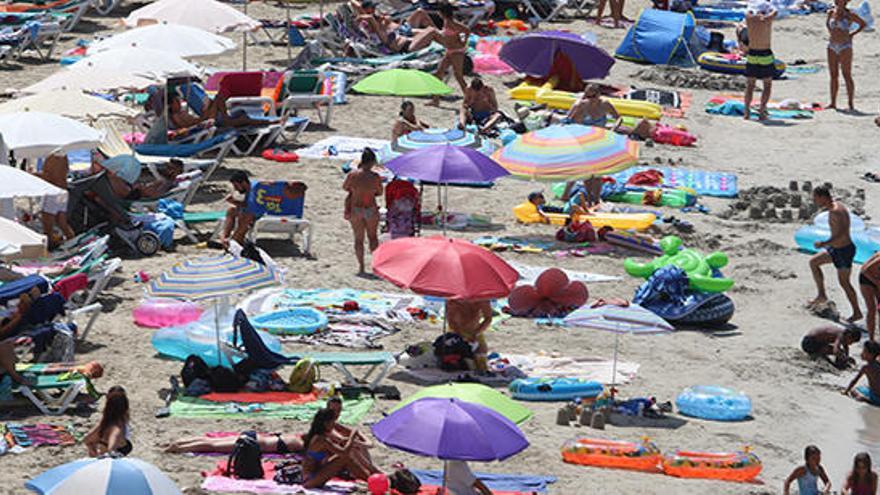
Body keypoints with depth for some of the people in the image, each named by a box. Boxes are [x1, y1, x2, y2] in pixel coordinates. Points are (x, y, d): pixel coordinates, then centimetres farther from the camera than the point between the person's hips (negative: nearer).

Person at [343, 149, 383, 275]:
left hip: (355, 209, 1)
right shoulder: (375, 177, -14)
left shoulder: (352, 174, -12)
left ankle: (361, 266, 11)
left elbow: (345, 187, 4)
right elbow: (379, 192, 1)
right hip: (371, 209, -1)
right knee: (373, 236, 20)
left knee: (358, 239, 12)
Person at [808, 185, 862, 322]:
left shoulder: (835, 212, -27)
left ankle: (857, 313, 16)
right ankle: (822, 296, 22)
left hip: (844, 251, -10)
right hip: (836, 249, 10)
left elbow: (842, 234, -34)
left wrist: (824, 244, -32)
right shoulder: (836, 205, 5)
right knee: (813, 262, 17)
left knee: (844, 282, 3)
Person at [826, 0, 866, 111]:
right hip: (832, 47, 5)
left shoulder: (849, 15, -6)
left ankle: (851, 104, -3)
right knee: (833, 76, 7)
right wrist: (831, 33, 13)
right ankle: (833, 103, 11)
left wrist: (852, 34, -1)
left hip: (845, 47, -5)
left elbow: (863, 24, 6)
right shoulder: (831, 13, 8)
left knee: (847, 75, -5)